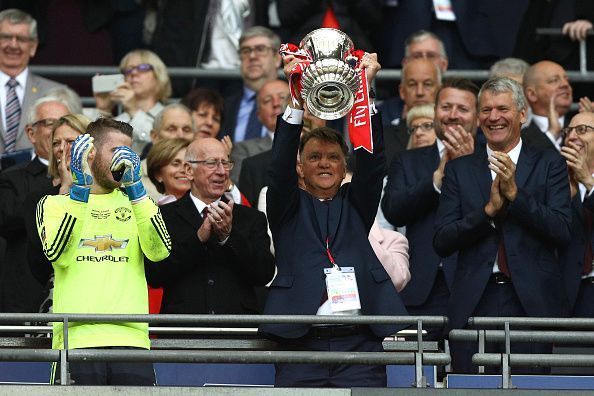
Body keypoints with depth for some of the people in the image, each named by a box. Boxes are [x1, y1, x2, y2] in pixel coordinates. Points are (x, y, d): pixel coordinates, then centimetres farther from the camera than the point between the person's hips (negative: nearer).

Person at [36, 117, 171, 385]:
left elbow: (159, 251, 2)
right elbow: (58, 254, -6)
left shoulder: (134, 203, 21)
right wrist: (80, 192, -6)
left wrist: (135, 188, 0)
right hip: (76, 340, -2)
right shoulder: (53, 205, 14)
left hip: (132, 340, 2)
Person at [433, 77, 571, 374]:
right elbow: (442, 243, 3)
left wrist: (515, 194, -13)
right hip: (474, 303, 1)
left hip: (531, 302, -1)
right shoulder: (459, 169, 11)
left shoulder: (549, 165, 7)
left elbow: (562, 232, -4)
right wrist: (489, 210, -10)